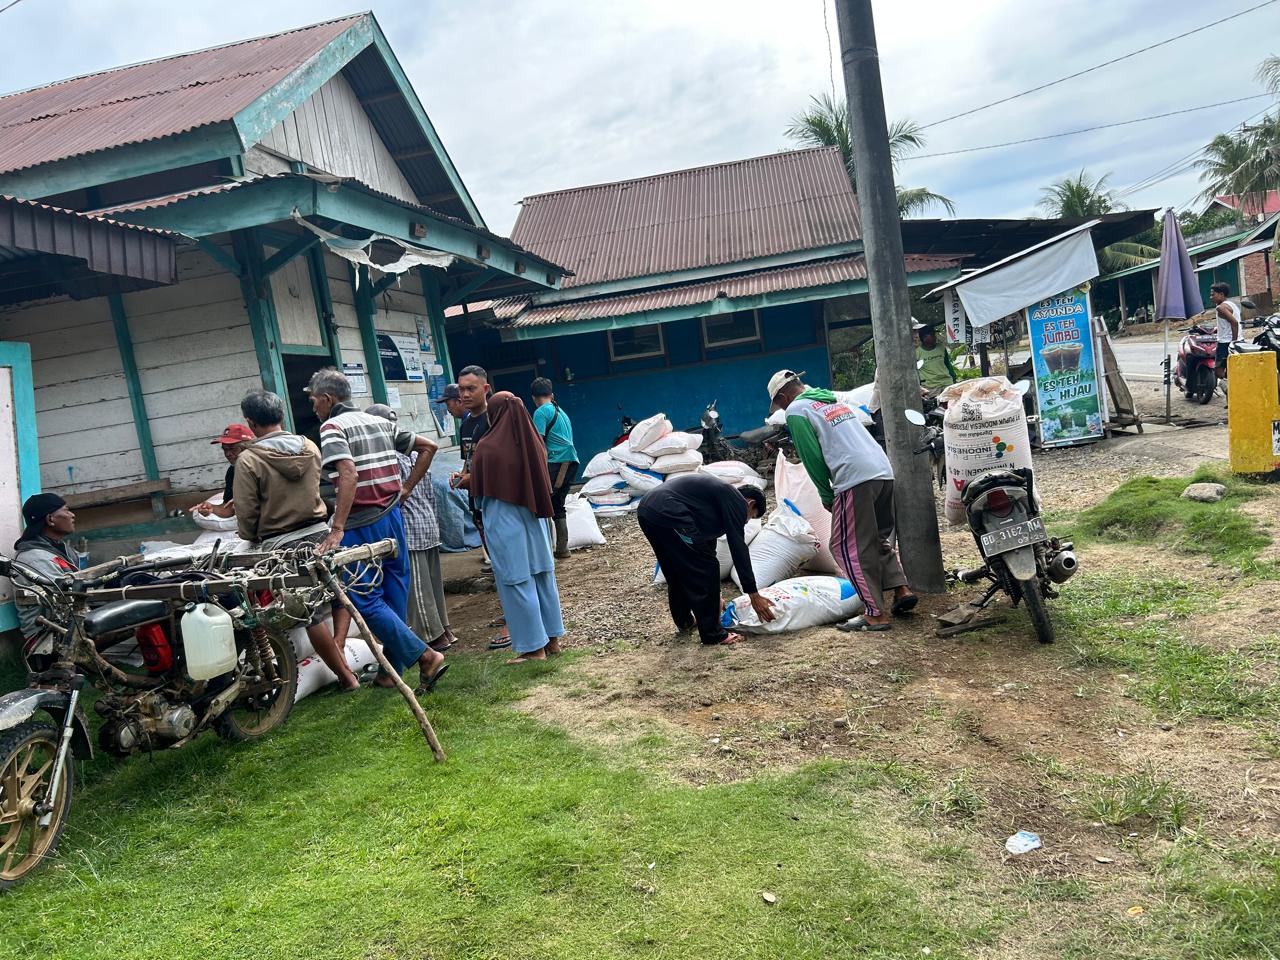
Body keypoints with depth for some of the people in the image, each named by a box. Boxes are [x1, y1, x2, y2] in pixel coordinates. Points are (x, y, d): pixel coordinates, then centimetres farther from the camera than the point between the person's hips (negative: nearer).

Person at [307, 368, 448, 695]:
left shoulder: (332, 426, -8)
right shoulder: (381, 423, 13)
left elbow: (349, 474, -24)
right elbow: (428, 446, 15)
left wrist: (337, 529, -26)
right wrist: (407, 488, 15)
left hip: (361, 526, -8)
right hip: (392, 517, 8)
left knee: (366, 600, -1)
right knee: (394, 595, 12)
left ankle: (427, 656, -7)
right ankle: (392, 671, 21)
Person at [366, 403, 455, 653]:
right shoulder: (411, 453, 11)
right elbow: (430, 492, 15)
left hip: (409, 529, -9)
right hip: (429, 524, 9)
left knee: (417, 585, -1)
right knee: (433, 580, 15)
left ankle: (434, 635, 5)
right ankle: (443, 630, 22)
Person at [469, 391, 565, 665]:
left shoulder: (486, 447, -15)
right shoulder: (534, 441, 1)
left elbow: (477, 487, -2)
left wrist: (463, 480, 18)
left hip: (504, 521, -6)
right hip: (533, 516, 6)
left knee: (516, 581, 1)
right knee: (542, 575, 13)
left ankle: (533, 646, 5)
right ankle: (552, 637, 21)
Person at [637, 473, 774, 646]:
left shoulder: (718, 493, 32)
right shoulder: (736, 501, 5)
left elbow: (707, 542, 37)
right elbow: (738, 549, -1)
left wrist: (713, 597, 43)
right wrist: (754, 595, 3)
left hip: (646, 510, 10)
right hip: (667, 514, -10)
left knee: (676, 570, 27)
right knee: (706, 569, 3)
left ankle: (684, 620, 43)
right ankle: (712, 633, 12)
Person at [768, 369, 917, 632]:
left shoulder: (796, 410, 2)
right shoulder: (835, 400, 26)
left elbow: (812, 457, -3)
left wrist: (826, 495, 8)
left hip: (855, 480, -8)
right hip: (884, 472, 8)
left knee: (848, 549, 1)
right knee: (880, 539, 24)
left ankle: (875, 614, -1)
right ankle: (901, 589, 16)